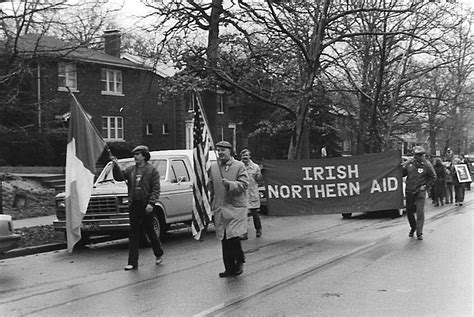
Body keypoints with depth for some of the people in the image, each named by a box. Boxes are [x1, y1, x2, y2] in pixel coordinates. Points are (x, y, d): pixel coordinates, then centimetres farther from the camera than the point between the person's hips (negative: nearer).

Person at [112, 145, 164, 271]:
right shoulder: (131, 170, 11)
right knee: (133, 234, 2)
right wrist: (116, 166, -16)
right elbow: (119, 176, -1)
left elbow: (156, 189, -7)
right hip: (133, 205, 4)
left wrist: (151, 203, -17)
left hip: (146, 206, -4)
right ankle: (132, 262, 4)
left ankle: (159, 254, 32)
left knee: (150, 231, 9)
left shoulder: (152, 170, -2)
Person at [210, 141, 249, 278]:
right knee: (224, 240, 6)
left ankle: (239, 261, 12)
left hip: (235, 208, -4)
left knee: (233, 236, -13)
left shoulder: (239, 166, 0)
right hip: (219, 209, 4)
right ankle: (230, 268, 15)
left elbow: (244, 184, -6)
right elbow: (211, 187, 17)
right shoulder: (213, 167, 11)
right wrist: (211, 205, 12)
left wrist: (230, 184, -21)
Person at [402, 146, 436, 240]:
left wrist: (426, 186, -5)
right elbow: (402, 172, 13)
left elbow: (433, 177, 3)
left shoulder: (427, 165, -7)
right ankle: (413, 227, 37)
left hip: (420, 191, -3)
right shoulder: (409, 163, 0)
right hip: (409, 191, 3)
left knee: (420, 213, -11)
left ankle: (419, 233, -7)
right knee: (409, 211, 12)